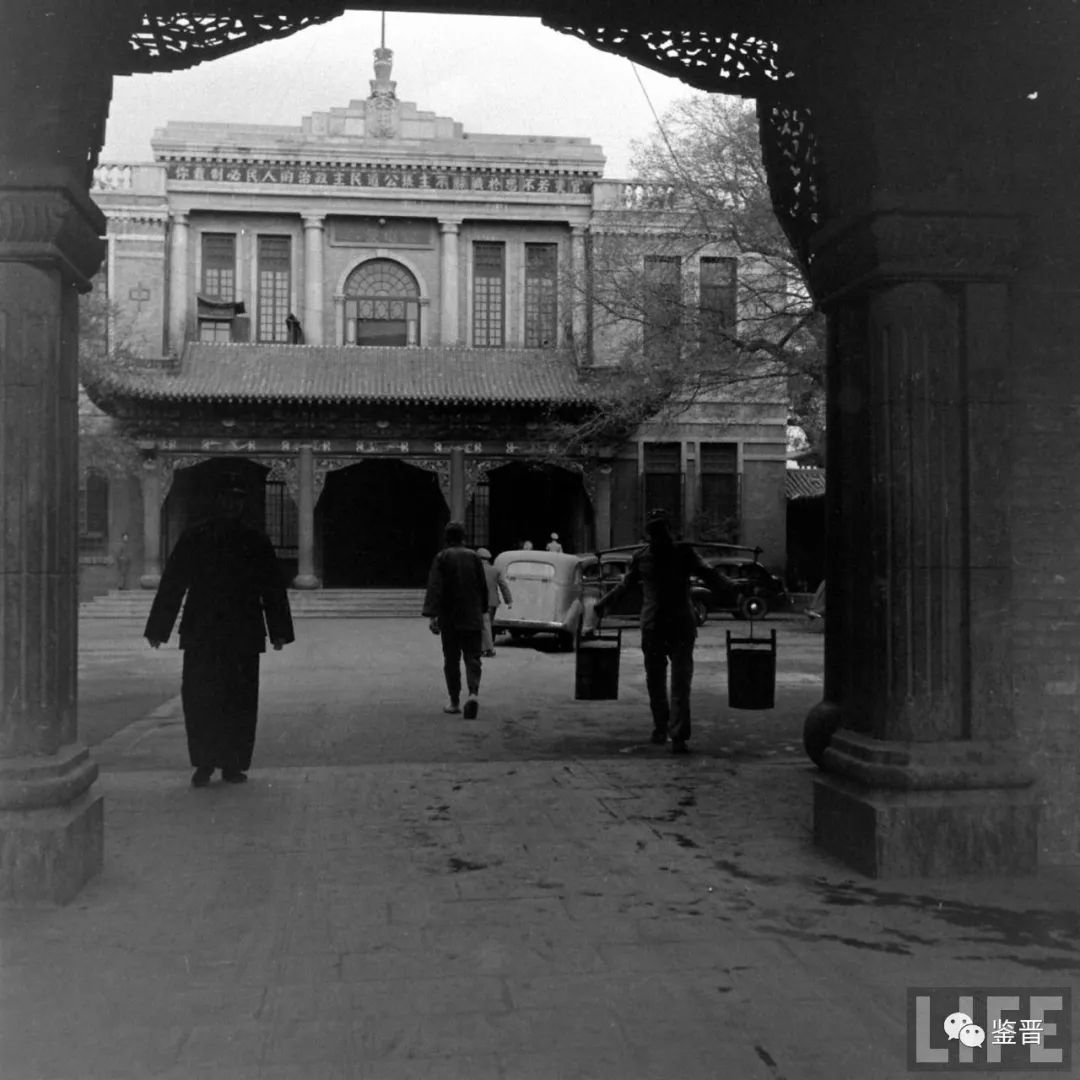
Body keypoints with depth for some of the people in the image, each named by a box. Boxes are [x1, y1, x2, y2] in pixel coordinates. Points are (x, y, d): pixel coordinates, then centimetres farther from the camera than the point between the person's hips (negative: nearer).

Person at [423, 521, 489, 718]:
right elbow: (483, 587, 7)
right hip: (473, 618, 1)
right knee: (472, 657, 3)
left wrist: (432, 615, -15)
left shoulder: (441, 558, -4)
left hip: (449, 619, -1)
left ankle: (455, 702, 13)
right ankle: (473, 693, -20)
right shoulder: (474, 557, 3)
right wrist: (483, 611, 19)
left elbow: (434, 588, -12)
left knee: (451, 659, 8)